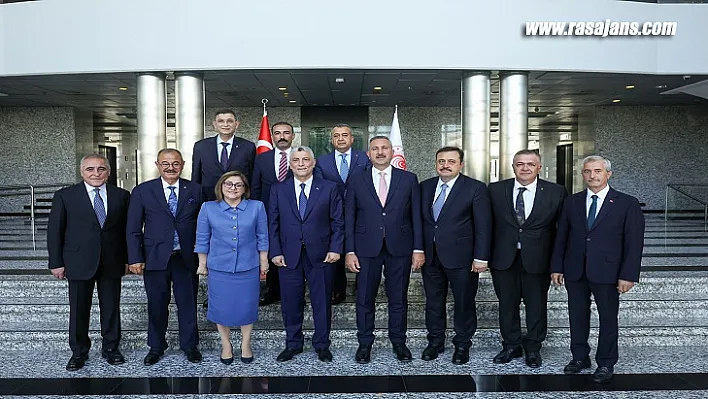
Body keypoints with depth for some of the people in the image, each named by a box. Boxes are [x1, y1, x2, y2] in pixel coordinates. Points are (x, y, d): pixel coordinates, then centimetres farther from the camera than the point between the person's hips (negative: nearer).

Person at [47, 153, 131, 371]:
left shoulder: (121, 196, 4)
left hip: (112, 263, 1)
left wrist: (128, 258, 3)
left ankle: (111, 348, 25)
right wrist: (56, 263, -2)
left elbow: (127, 229, 6)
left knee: (111, 308, 9)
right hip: (79, 263, -1)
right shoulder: (64, 196, 0)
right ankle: (79, 352, 24)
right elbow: (54, 231, 1)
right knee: (78, 310, 8)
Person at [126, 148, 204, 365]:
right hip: (155, 258, 0)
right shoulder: (142, 191, 2)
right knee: (156, 305, 11)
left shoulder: (195, 190, 3)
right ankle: (156, 347, 30)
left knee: (188, 304, 9)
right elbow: (133, 229, 2)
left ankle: (190, 346, 26)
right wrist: (135, 258, -4)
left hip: (187, 258, 0)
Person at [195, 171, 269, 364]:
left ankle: (246, 344, 30)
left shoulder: (257, 207, -3)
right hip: (219, 267, 0)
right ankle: (226, 344, 31)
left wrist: (263, 262, 5)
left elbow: (262, 237, 2)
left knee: (247, 306, 9)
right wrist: (202, 264, 5)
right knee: (222, 307, 9)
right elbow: (202, 239, 3)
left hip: (248, 267, 0)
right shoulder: (208, 208, -2)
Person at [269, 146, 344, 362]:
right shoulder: (278, 190, 6)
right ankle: (293, 344, 28)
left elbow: (338, 222, 2)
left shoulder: (329, 188, 2)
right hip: (288, 256, 1)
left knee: (322, 302, 9)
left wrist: (335, 248, -7)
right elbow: (273, 223, 5)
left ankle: (322, 344, 26)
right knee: (291, 302, 9)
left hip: (321, 255, -1)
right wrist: (275, 252, -3)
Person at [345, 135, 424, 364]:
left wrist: (418, 249, -2)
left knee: (398, 299, 10)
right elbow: (349, 219, 4)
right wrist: (350, 251, -3)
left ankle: (398, 342, 26)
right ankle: (364, 343, 23)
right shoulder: (357, 182, 4)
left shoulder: (409, 179, 4)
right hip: (367, 249, 0)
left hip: (399, 248, 0)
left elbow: (416, 216, 3)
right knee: (365, 299, 7)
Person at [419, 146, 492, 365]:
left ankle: (462, 345, 27)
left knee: (464, 303, 9)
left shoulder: (476, 188, -7)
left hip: (461, 257, -4)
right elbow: (419, 220, 10)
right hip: (430, 256, 4)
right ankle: (435, 342, 30)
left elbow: (483, 226, -8)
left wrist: (481, 257, -12)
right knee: (433, 302, 14)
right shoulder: (425, 187, 7)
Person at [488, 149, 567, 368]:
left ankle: (533, 348, 30)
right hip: (504, 258, 1)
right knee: (507, 304, 12)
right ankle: (511, 346, 30)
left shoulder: (556, 192, -3)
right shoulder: (495, 190, 0)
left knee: (536, 305, 11)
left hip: (537, 259, -1)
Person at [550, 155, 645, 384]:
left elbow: (634, 242, -5)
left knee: (608, 318, 8)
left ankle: (605, 364, 24)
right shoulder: (571, 202, 7)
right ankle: (579, 357, 28)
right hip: (575, 271, 3)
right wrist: (556, 267, 4)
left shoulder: (627, 204, -2)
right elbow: (561, 237, 8)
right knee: (577, 316, 11)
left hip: (606, 271, -3)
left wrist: (628, 275, -11)